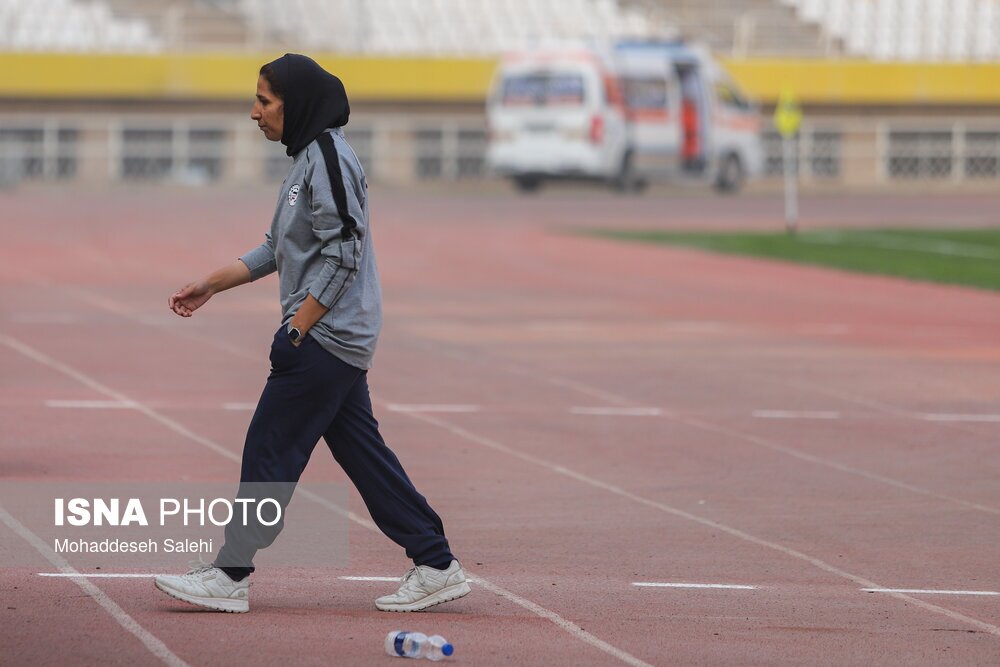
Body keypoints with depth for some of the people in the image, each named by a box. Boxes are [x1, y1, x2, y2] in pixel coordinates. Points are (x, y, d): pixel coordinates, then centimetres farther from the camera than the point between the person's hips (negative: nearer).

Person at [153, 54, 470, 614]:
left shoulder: (329, 157, -14)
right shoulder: (309, 158, 17)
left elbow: (341, 253, -20)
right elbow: (278, 251, 24)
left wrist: (296, 329, -21)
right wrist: (211, 286, 21)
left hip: (327, 334, -10)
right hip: (342, 338, 10)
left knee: (270, 448, -6)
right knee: (362, 451, 10)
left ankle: (231, 576, -2)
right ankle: (436, 566, 11)